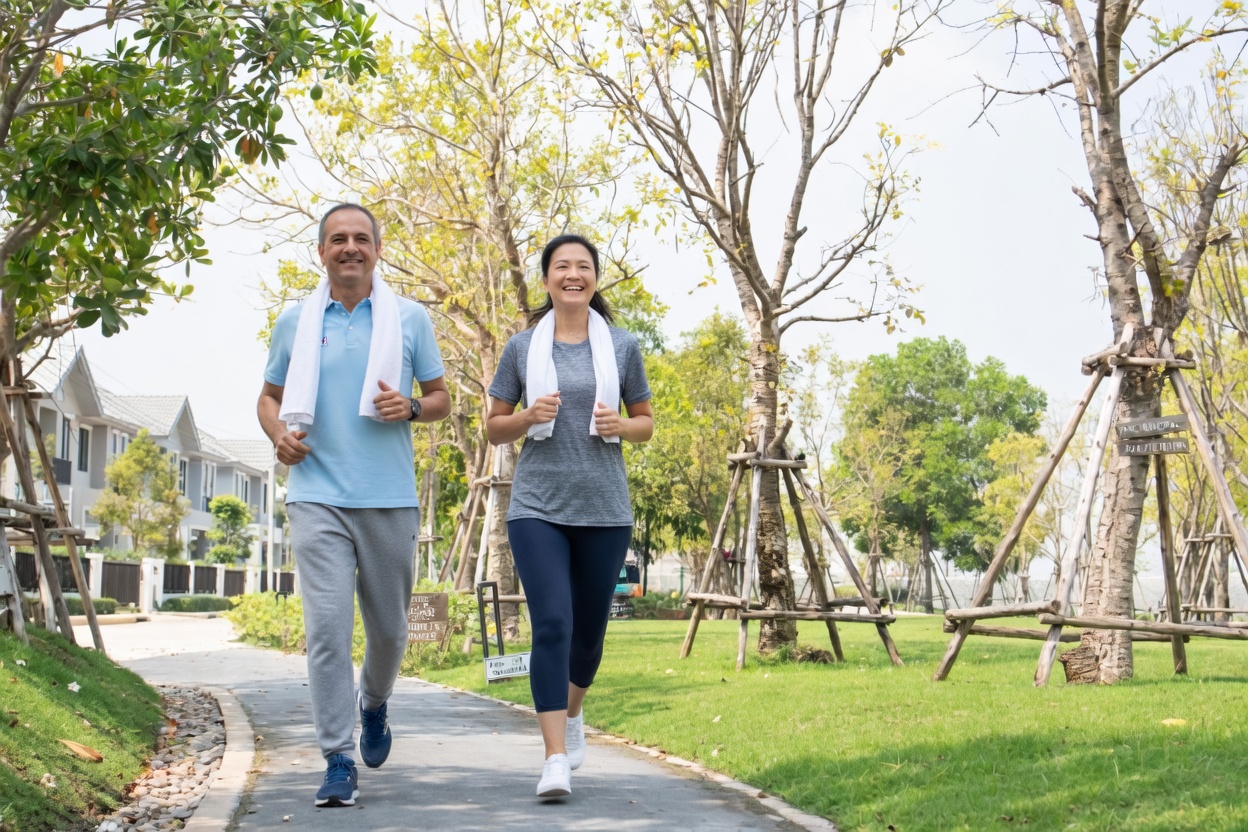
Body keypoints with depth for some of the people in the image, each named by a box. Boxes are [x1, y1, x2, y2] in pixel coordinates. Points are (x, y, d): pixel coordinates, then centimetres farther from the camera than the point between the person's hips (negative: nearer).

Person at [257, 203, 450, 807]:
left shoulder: (410, 319, 6)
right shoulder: (295, 322, 8)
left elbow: (441, 399, 12)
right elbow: (270, 396, 18)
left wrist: (409, 408, -11)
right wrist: (279, 434, -4)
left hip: (389, 497, 1)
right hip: (317, 496, 0)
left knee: (389, 627, 10)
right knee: (327, 625, -9)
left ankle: (374, 703, 42)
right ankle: (339, 763, -3)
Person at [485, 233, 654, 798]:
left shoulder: (622, 346, 6)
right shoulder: (522, 348, 4)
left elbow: (647, 422, 14)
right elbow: (494, 428, 10)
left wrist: (618, 426, -8)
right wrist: (528, 416, -11)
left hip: (604, 511, 2)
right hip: (538, 507, -2)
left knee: (589, 629, 12)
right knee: (551, 625, -14)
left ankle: (572, 711, 42)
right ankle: (556, 758, -13)